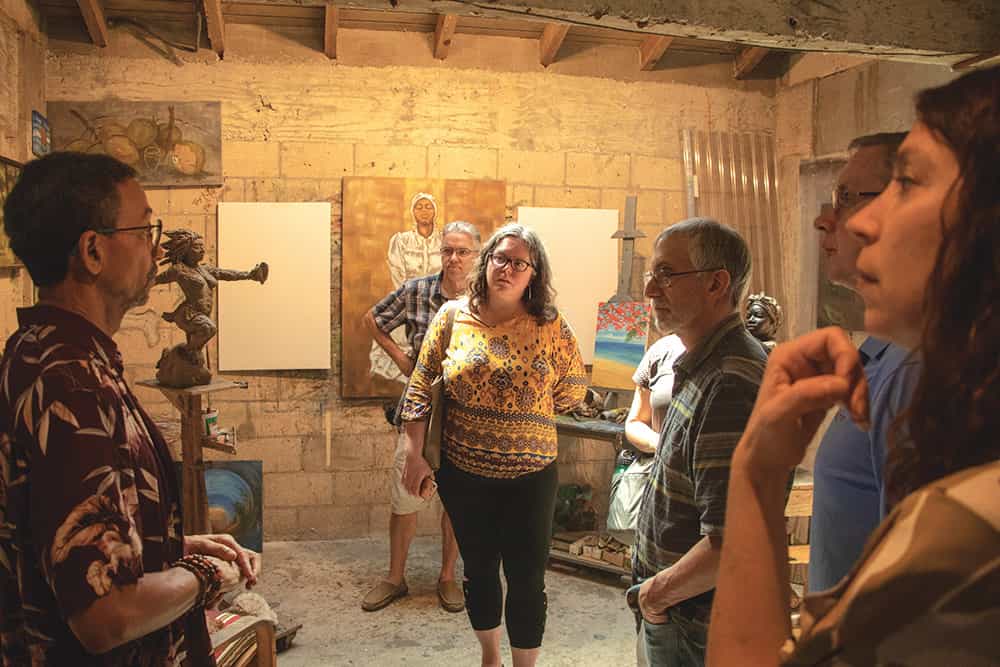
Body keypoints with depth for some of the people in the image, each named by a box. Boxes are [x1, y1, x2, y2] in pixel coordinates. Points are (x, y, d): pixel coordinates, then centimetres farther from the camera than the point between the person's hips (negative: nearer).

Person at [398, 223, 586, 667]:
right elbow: (421, 386, -1)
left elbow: (573, 389, 5)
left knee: (527, 577, 6)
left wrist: (529, 415, 4)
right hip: (462, 471, 2)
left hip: (530, 474, -1)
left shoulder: (551, 327, -6)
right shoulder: (453, 316, -4)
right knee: (479, 567, 18)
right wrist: (415, 454, -3)